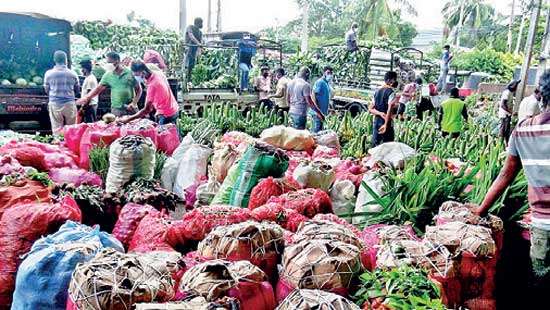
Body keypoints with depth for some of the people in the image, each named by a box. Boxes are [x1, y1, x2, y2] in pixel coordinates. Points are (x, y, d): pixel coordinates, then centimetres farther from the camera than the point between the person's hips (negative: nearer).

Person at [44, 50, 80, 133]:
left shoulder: (48, 73, 0)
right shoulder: (72, 74, 1)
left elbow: (46, 90, 9)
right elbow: (77, 90, 10)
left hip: (54, 104, 0)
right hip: (69, 104, 0)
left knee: (56, 129, 2)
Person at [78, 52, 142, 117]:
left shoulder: (129, 73, -2)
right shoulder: (108, 75, 5)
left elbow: (138, 90, 1)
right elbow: (98, 88, 7)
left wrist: (134, 103, -9)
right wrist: (87, 97, -4)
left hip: (130, 109, -2)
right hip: (116, 110, 2)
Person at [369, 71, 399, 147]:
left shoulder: (377, 91, 11)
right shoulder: (391, 92, -11)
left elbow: (370, 109, 7)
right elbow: (389, 109, -21)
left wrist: (379, 113, -8)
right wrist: (386, 125, -25)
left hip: (376, 122, 7)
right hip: (386, 123, -7)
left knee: (374, 146, 10)